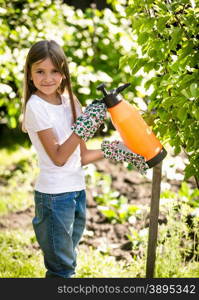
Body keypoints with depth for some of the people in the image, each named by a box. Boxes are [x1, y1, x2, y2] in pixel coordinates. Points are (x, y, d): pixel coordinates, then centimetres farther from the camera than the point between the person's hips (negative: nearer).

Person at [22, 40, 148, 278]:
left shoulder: (68, 102, 8)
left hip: (76, 190, 7)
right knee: (61, 268, -2)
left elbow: (80, 157, 12)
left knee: (67, 263, 16)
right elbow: (58, 157, -18)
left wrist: (113, 151, 5)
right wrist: (83, 127, -26)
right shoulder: (35, 106, -13)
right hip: (54, 195, -7)